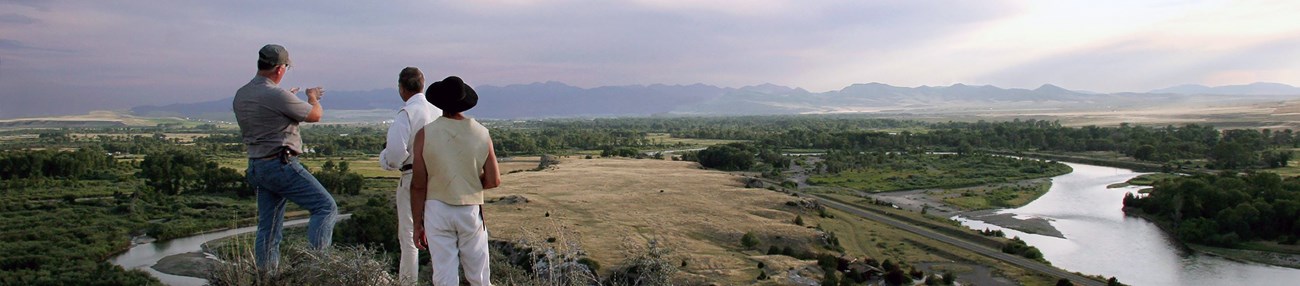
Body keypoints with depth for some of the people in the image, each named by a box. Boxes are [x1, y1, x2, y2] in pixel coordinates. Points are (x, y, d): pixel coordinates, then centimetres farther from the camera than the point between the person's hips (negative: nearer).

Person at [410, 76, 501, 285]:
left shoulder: (425, 134, -8)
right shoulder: (482, 134, -4)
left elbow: (418, 185, -7)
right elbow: (494, 181, -3)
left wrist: (417, 223, 1)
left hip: (437, 209, -1)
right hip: (471, 210, 1)